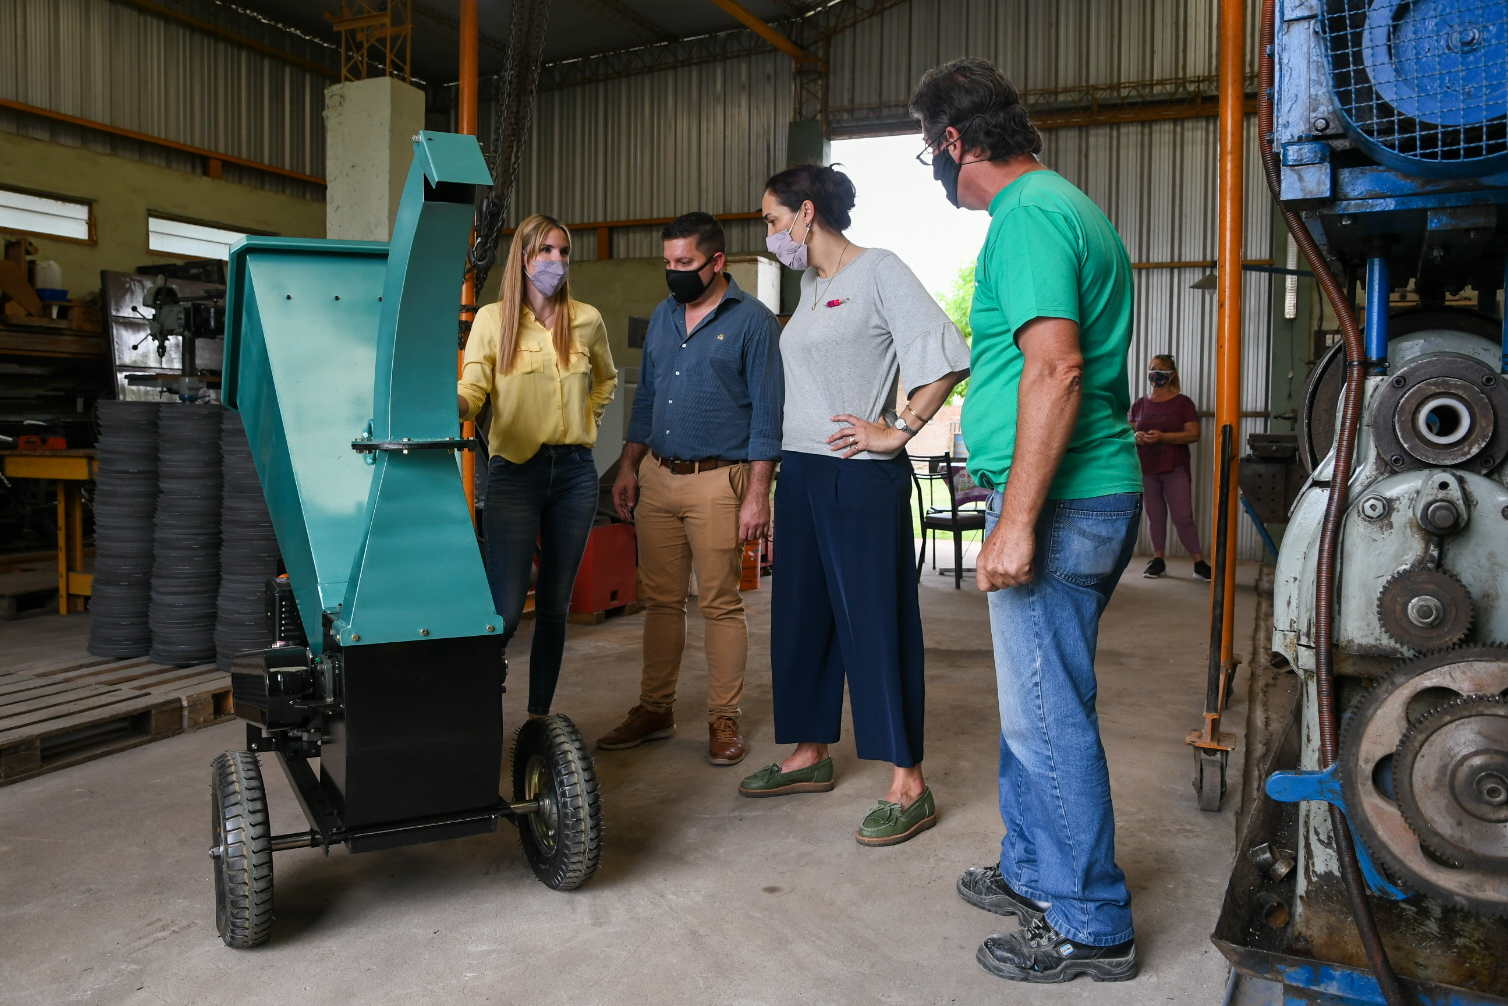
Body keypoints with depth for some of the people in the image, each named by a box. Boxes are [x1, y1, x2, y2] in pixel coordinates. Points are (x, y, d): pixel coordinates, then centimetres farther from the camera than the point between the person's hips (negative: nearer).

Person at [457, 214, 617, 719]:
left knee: (554, 608, 8)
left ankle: (539, 716, 18)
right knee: (505, 611, -11)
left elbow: (605, 380, 27)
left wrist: (586, 420, 12)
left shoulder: (587, 320, 9)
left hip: (574, 471, 3)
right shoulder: (493, 318, 0)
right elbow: (471, 392, -9)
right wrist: (456, 403, -31)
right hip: (515, 472, -3)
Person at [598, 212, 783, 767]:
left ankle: (724, 720, 11)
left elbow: (766, 414, -8)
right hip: (657, 477, 6)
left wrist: (757, 495, -13)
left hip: (717, 480, -6)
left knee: (720, 605, 0)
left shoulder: (754, 321, -5)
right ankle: (654, 709, 20)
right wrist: (629, 466, 13)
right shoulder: (662, 316, 14)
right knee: (660, 599, 10)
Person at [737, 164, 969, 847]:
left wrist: (897, 432, -17)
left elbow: (947, 356, -16)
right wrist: (773, 471, 16)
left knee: (875, 621, -5)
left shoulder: (878, 271, -7)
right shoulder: (810, 286, 17)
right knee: (801, 615, 13)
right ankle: (809, 756, 28)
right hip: (801, 473, 9)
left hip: (861, 480, -9)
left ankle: (909, 786, 4)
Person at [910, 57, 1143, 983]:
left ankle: (1091, 928, 15)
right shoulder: (1063, 204, 19)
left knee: (1050, 719, 0)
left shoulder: (1029, 216, -14)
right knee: (1035, 702, 20)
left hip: (1058, 504, -11)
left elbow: (1056, 369, -24)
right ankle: (1034, 873, 35)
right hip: (1094, 494, 11)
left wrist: (1017, 520, -25)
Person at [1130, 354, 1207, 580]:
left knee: (1183, 517, -7)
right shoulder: (1139, 404, 11)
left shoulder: (1183, 403, -1)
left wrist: (1162, 436, -19)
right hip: (1146, 469, 4)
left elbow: (1194, 434, -8)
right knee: (1155, 516, 9)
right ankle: (1158, 560, 17)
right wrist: (1136, 437, -10)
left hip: (1175, 469, -4)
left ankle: (1199, 562, 1)